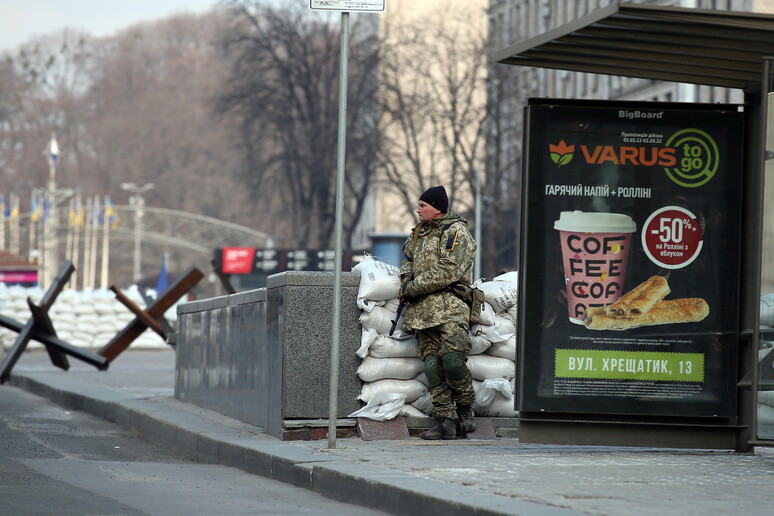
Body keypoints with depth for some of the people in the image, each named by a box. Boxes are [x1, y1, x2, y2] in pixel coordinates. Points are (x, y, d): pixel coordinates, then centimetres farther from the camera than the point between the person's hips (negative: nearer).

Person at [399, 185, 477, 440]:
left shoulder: (456, 232, -4)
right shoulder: (419, 232, 22)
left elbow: (447, 271, -13)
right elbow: (407, 257, 35)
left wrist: (412, 289, -10)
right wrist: (406, 277, 11)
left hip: (449, 307, -7)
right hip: (423, 311, 7)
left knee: (452, 359, -21)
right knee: (432, 365, -1)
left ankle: (465, 409, 1)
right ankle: (445, 421, -2)